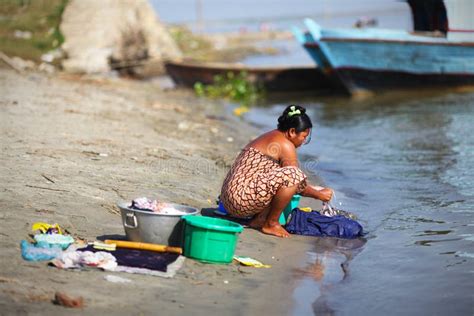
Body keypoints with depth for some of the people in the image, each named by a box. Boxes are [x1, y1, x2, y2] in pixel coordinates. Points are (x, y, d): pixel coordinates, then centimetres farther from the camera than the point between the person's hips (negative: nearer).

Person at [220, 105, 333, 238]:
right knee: (293, 175, -21)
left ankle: (259, 219, 11)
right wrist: (319, 195, 10)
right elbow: (294, 177, -5)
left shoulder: (269, 137, 22)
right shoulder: (286, 145, -9)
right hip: (242, 197, -10)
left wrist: (314, 189, 34)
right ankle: (271, 224, -8)